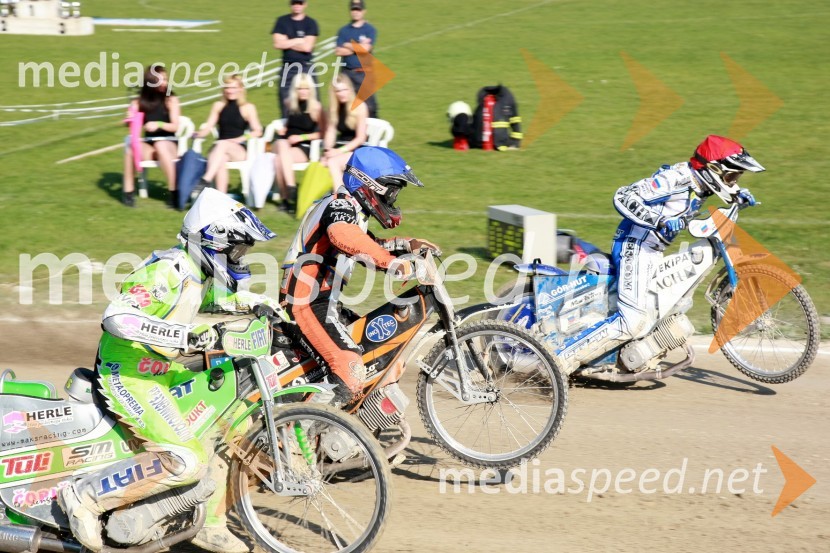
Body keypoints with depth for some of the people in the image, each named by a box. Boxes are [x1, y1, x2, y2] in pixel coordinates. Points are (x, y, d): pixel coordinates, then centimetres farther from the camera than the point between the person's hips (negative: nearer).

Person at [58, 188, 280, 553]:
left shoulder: (201, 273, 8)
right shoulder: (169, 271, -22)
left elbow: (226, 296, 32)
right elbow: (116, 316, -34)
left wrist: (260, 304, 14)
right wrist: (186, 336, -38)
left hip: (163, 372, 10)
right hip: (130, 376, -10)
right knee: (188, 460, -23)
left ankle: (208, 522, 24)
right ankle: (85, 496, -16)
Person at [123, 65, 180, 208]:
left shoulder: (171, 100, 0)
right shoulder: (141, 101, 6)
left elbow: (175, 126, -7)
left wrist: (159, 124, -27)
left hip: (169, 143, -2)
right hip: (149, 145, 2)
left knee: (161, 145, -37)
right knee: (130, 149, -29)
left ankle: (173, 192, -35)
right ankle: (128, 191, -23)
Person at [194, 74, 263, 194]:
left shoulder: (248, 108, 8)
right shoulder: (218, 106, 16)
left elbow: (258, 131, 0)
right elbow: (208, 127, 11)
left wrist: (240, 139, -15)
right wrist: (199, 134, -11)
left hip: (240, 150, -2)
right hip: (219, 148, 2)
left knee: (222, 144, -36)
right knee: (221, 159, -35)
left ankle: (205, 181, -49)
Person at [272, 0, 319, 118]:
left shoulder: (310, 23, 3)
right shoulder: (282, 21, 8)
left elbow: (307, 47, -9)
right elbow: (278, 44, -4)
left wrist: (287, 43, -3)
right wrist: (299, 40, -5)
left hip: (306, 67, -2)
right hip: (287, 68, 2)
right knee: (286, 104, 1)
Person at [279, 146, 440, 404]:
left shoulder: (352, 208, 18)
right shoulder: (341, 205, -15)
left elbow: (369, 247, 34)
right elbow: (343, 235, -39)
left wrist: (407, 245, 20)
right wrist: (392, 261, -47)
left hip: (324, 301, 11)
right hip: (310, 303, -11)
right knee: (351, 371, -26)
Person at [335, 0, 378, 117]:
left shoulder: (370, 29, 2)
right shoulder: (343, 30, 11)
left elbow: (366, 48, -12)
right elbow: (338, 51, -2)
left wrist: (348, 45, 0)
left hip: (365, 73, -3)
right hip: (347, 72, 3)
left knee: (369, 106, -5)